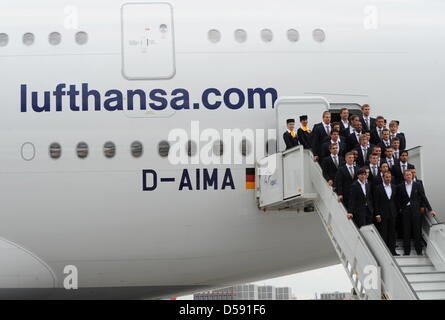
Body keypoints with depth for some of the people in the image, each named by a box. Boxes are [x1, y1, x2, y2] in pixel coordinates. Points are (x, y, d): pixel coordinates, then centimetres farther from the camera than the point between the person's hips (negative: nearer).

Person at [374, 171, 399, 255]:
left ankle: (392, 250, 11)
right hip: (383, 214, -4)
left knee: (392, 232, 6)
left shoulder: (394, 187, 8)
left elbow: (395, 200, 13)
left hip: (392, 213, 4)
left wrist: (396, 212, 7)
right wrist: (377, 215, -10)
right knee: (384, 233, -2)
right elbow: (376, 202, -6)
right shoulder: (378, 188, -5)